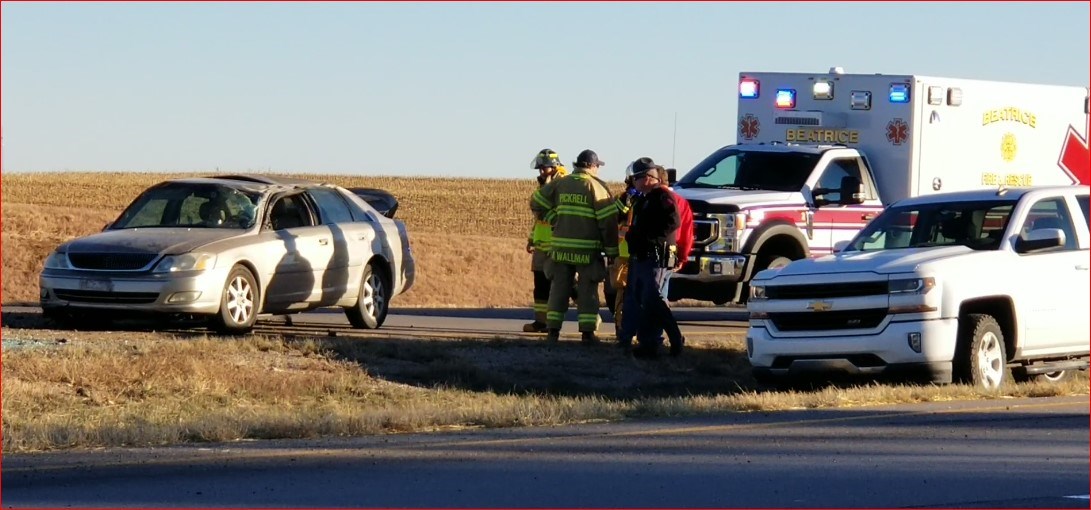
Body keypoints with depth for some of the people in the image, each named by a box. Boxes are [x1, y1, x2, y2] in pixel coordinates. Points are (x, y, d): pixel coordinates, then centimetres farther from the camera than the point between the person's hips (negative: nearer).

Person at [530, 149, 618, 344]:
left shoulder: (560, 183, 7)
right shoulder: (596, 186, -6)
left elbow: (537, 202, 11)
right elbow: (608, 220, -9)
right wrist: (611, 250, -4)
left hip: (561, 247, 3)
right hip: (588, 248, -3)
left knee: (559, 289, 10)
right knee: (587, 291, 3)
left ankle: (553, 331, 7)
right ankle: (588, 333, 0)